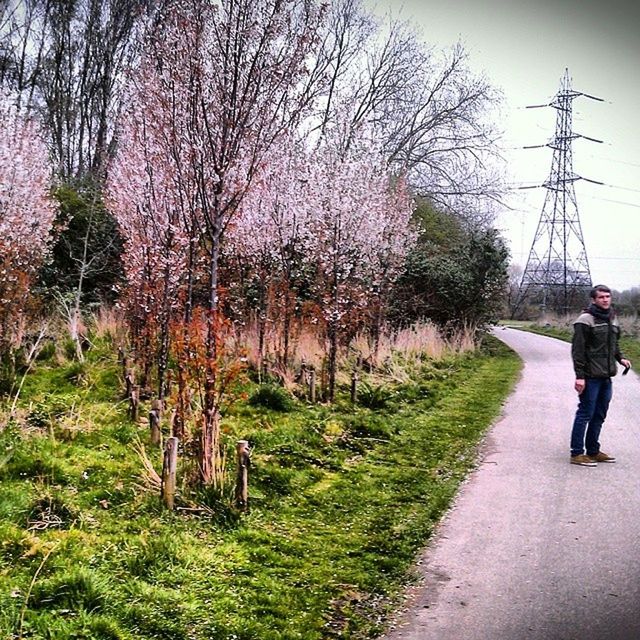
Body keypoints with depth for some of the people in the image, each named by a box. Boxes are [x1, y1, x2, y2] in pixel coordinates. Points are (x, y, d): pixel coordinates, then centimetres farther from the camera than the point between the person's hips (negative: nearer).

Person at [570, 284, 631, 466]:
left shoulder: (612, 318, 12)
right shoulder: (586, 320, -12)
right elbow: (578, 350, -14)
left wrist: (620, 358, 6)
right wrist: (579, 376, -18)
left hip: (606, 376, 8)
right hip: (591, 376, -8)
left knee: (599, 416, 14)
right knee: (585, 414, -3)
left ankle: (593, 451, 24)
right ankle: (577, 453, 4)